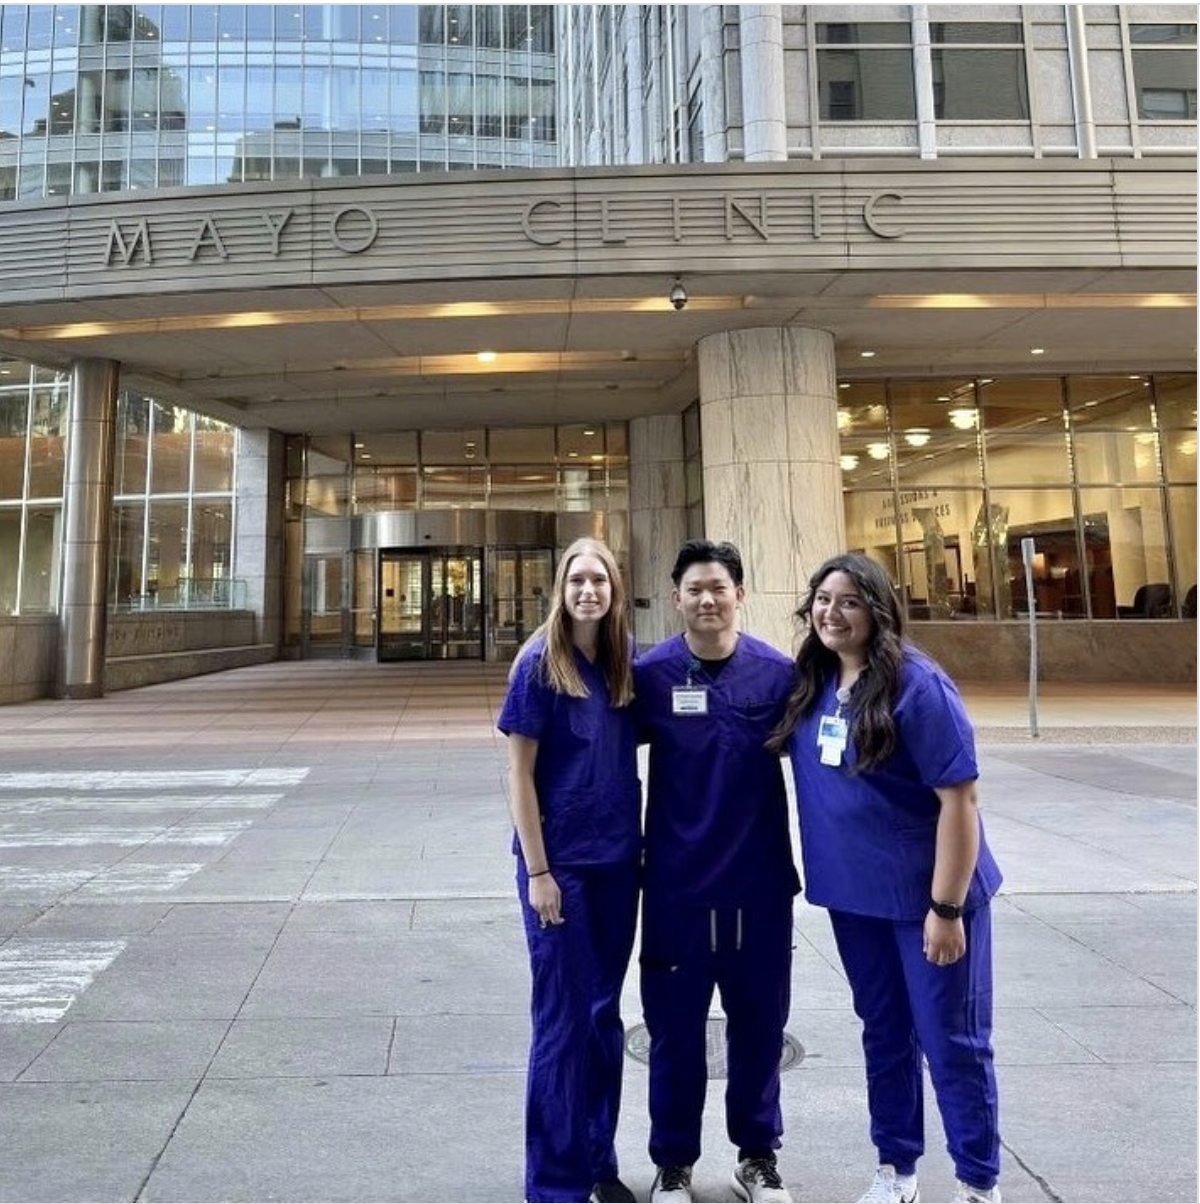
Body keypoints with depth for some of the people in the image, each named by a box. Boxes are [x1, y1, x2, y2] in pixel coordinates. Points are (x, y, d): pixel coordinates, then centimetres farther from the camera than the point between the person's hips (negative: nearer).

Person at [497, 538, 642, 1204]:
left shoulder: (624, 661, 2)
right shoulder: (539, 663, -12)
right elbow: (520, 774, -11)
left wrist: (639, 844, 8)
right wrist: (537, 870, -13)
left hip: (617, 860, 5)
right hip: (561, 861, -5)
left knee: (604, 1012, 17)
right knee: (564, 1017, 7)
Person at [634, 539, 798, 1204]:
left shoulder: (779, 672, -6)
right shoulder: (650, 674, -7)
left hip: (760, 880, 1)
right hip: (676, 881, -1)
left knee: (758, 1021, 16)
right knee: (675, 1026, 12)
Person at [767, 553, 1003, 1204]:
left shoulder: (917, 685, -19)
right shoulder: (809, 684, -2)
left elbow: (960, 798, -20)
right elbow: (784, 751, 13)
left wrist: (946, 908, -19)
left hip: (926, 894, -5)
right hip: (854, 893, 6)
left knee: (952, 1040, 10)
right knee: (884, 1033, 20)